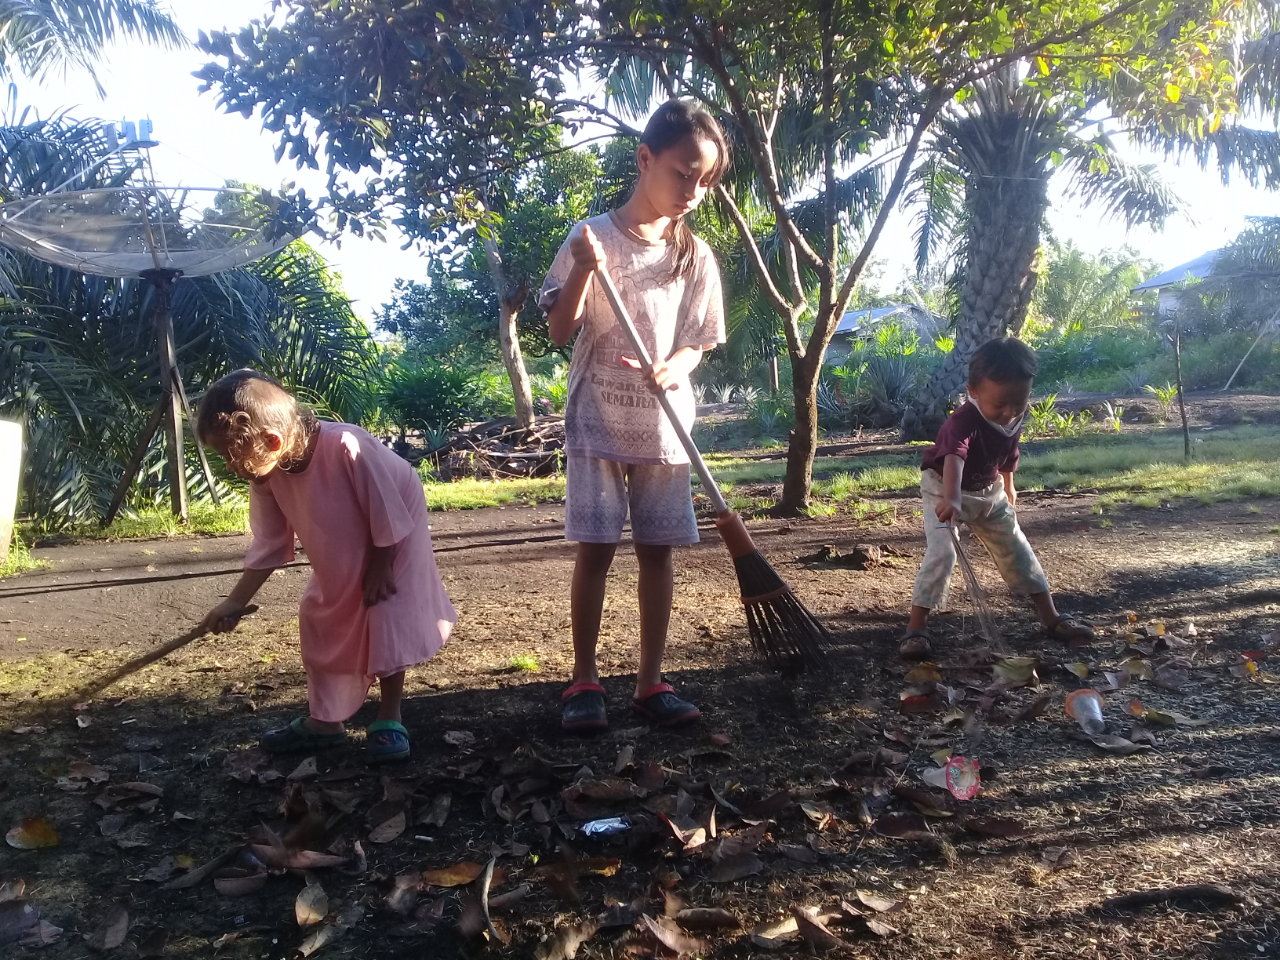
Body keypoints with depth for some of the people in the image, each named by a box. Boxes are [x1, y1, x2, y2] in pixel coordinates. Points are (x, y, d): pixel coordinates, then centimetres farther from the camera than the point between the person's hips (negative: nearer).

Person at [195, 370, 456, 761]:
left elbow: (387, 512, -29)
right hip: (340, 559, 7)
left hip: (394, 540, -7)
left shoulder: (347, 448, -40)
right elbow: (269, 545, -8)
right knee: (321, 622, 8)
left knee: (388, 621, -11)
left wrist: (380, 569, -20)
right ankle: (325, 720, 22)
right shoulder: (267, 475, -18)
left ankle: (389, 721, 5)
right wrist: (235, 602, -10)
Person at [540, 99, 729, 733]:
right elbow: (560, 331, -3)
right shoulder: (591, 238, -3)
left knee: (657, 551, 5)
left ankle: (650, 681, 16)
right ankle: (584, 680, 13)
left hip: (662, 426, 3)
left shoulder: (696, 256, 5)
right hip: (597, 421, -2)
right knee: (595, 550, -1)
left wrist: (673, 368, -15)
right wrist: (584, 272, -20)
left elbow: (697, 341, 7)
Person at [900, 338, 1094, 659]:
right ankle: (916, 628, -13)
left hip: (988, 491, 7)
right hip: (944, 490, -6)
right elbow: (954, 458, -57)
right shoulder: (964, 422, -36)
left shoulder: (1014, 418, -13)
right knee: (942, 553, -20)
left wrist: (1008, 488, 22)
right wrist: (951, 498, -74)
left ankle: (1051, 617, 23)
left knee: (1016, 549, 11)